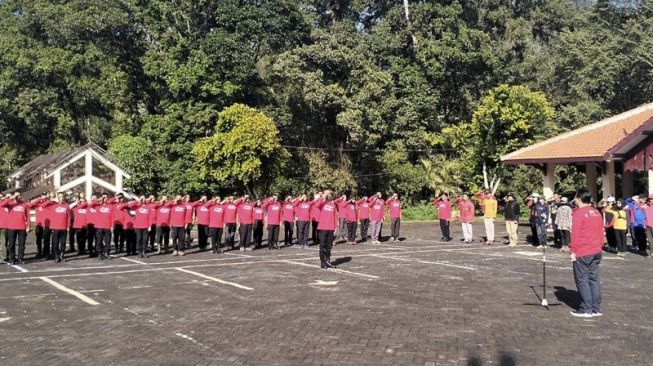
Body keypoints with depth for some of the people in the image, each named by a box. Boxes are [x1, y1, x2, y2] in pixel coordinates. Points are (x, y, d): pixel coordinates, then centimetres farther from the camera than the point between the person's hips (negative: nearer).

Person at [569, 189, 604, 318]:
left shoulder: (578, 213, -12)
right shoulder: (597, 213, 9)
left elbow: (575, 234, -14)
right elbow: (601, 232, 12)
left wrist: (573, 251, -9)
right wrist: (600, 247, 19)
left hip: (582, 253, -7)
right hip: (596, 251, 7)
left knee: (582, 279, 0)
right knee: (593, 278, 11)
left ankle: (586, 309, 1)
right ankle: (596, 309, 13)